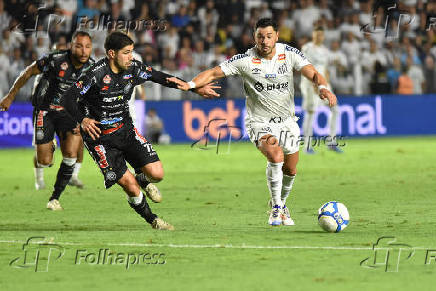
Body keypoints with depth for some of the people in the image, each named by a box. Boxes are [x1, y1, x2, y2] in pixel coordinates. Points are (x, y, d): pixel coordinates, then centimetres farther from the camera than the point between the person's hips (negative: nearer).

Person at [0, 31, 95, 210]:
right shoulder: (55, 60, -23)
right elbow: (28, 72, -7)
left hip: (69, 113, 2)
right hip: (45, 111, -2)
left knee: (71, 153, -20)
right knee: (44, 162, -5)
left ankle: (55, 197, -5)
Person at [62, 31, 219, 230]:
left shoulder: (133, 69, -5)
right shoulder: (96, 74, -22)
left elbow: (159, 77, 9)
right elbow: (69, 99, -24)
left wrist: (196, 88, 7)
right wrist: (82, 120, -43)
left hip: (126, 129, 5)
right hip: (100, 137, -5)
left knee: (157, 173, -8)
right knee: (131, 187, -12)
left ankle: (143, 180, 29)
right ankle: (153, 221, 13)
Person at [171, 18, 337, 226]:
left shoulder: (289, 54, -8)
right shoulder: (245, 60, -13)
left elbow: (313, 74, -15)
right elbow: (214, 73, -12)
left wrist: (323, 88, -37)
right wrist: (190, 84, -27)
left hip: (287, 121, 3)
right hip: (259, 122, -3)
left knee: (290, 170, 12)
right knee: (276, 156, -29)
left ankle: (282, 204, 42)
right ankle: (276, 208, -14)